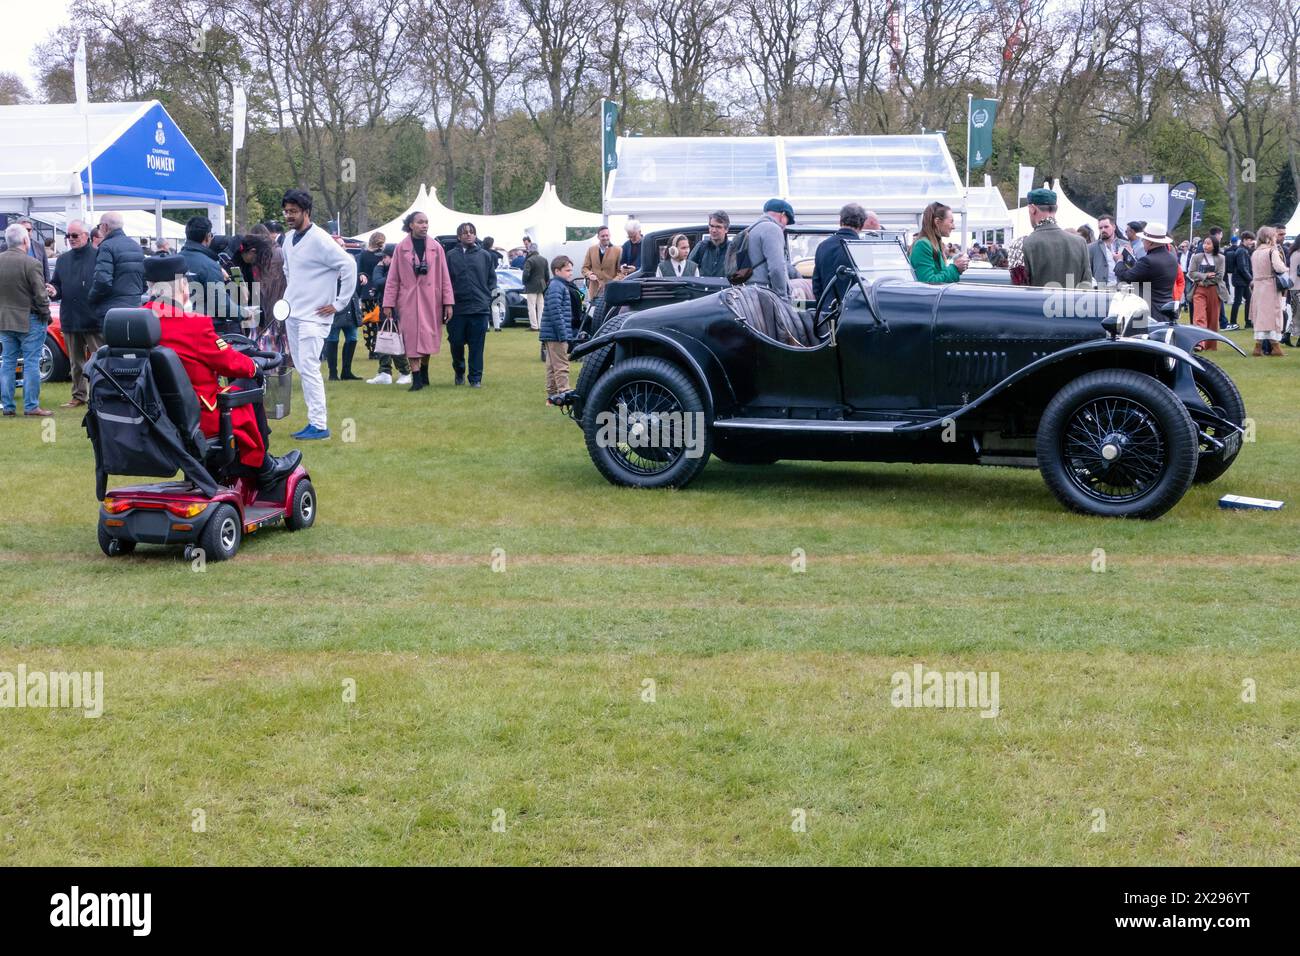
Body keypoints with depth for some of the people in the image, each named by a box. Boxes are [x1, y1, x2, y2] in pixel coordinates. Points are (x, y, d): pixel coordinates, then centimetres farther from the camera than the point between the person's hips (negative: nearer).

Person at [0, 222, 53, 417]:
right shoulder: (31, 264, -17)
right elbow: (40, 295, -14)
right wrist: (46, 316, 0)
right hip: (29, 320, -6)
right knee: (31, 364, -1)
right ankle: (31, 407, 0)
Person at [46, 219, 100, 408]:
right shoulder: (62, 260, 15)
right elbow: (56, 286, 18)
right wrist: (53, 291, -3)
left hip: (94, 321, -6)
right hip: (70, 320, 6)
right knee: (76, 362, 14)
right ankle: (79, 396, 23)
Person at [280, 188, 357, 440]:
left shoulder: (319, 240, -14)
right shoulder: (289, 239, 11)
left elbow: (349, 266, -18)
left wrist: (339, 304, -14)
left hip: (313, 316, -9)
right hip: (292, 314, 9)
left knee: (309, 368, -14)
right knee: (302, 369, 9)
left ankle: (319, 425, -10)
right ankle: (316, 420, 16)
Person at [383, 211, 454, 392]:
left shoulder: (436, 247, 5)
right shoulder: (401, 248, 1)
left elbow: (444, 276, 4)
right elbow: (392, 278, 2)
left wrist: (448, 302, -2)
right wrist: (388, 303, -2)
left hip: (431, 300, 1)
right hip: (408, 300, -1)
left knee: (428, 337, 7)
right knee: (412, 339, -3)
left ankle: (424, 373, 26)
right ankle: (416, 378, 0)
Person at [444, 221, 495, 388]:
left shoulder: (485, 255, 7)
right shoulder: (451, 256, 4)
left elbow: (492, 279, 12)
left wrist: (487, 298, 3)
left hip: (479, 307, 0)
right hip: (457, 308, 0)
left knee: (477, 346, 0)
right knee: (456, 343, 4)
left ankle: (476, 378, 7)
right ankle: (459, 372, 26)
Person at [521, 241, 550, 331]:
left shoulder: (529, 261, -16)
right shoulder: (544, 259, 7)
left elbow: (526, 274, -20)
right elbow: (547, 274, 10)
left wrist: (524, 282, -4)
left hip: (532, 287, -7)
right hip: (542, 286, 7)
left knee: (532, 306, -2)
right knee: (541, 306, 11)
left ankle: (534, 326, -6)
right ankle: (540, 325, 13)